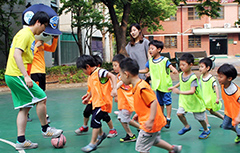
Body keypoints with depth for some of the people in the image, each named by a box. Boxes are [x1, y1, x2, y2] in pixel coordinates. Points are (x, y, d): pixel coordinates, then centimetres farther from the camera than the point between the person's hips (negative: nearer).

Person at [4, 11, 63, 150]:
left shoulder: (30, 36, 19)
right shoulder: (25, 34, -12)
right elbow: (17, 55, -22)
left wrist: (26, 76, 22)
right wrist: (26, 76, -28)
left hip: (15, 76, 10)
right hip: (17, 75, -10)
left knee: (25, 107, 8)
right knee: (41, 98, -7)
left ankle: (21, 141, 10)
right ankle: (45, 129, 9)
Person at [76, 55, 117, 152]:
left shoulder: (99, 72, -16)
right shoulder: (91, 76, 13)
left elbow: (112, 76, -25)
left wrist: (114, 89, -36)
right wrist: (88, 98, 34)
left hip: (103, 102, -9)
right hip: (96, 102, 9)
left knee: (95, 120, -12)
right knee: (96, 120, 18)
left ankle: (92, 143, -4)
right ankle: (101, 134, 45)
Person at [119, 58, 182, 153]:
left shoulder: (141, 88, -26)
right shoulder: (138, 86, 6)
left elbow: (154, 102, -28)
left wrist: (151, 120, -31)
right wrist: (138, 114, 17)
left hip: (149, 124, -10)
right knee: (155, 141, 30)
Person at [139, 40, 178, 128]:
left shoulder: (164, 60, -12)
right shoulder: (150, 61, 4)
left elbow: (170, 66, -21)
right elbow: (146, 70, 15)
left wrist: (174, 70, -44)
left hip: (166, 85, -5)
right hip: (157, 85, 5)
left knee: (167, 101, 0)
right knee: (160, 102, 16)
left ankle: (168, 118, 11)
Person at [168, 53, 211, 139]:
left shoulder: (193, 77, -27)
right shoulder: (181, 74, -5)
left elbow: (192, 91, -38)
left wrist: (180, 92, -47)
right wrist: (174, 87, 23)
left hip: (195, 101, -6)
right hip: (184, 100, 6)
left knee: (200, 118, 9)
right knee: (179, 113, -10)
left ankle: (206, 130, 38)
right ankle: (187, 126, 18)